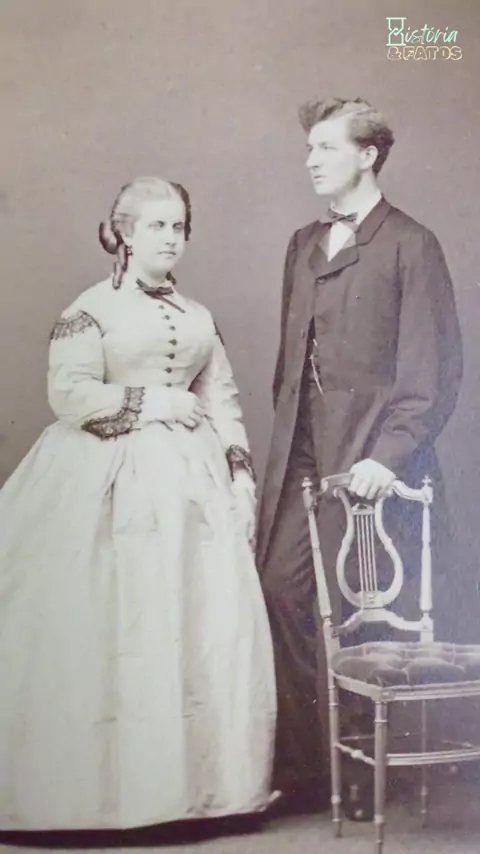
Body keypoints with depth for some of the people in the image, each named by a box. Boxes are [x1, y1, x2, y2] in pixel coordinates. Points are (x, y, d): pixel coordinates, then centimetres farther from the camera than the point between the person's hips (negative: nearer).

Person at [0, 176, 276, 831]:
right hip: (114, 482, -4)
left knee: (205, 627, -1)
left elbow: (223, 401, 15)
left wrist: (240, 472, 3)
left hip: (192, 481, 5)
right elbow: (69, 396, -9)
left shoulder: (199, 317, 17)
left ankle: (195, 777, 9)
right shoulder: (92, 309, 2)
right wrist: (148, 401, -10)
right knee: (110, 631, -6)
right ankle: (106, 784, 4)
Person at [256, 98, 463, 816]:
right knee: (282, 591, -1)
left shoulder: (410, 245, -3)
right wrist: (285, 429, 9)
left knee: (350, 609, 0)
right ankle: (298, 764, 11)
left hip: (367, 454, -6)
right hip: (301, 452, 6)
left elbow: (433, 370, -9)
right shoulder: (304, 244, 17)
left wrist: (389, 456, -18)